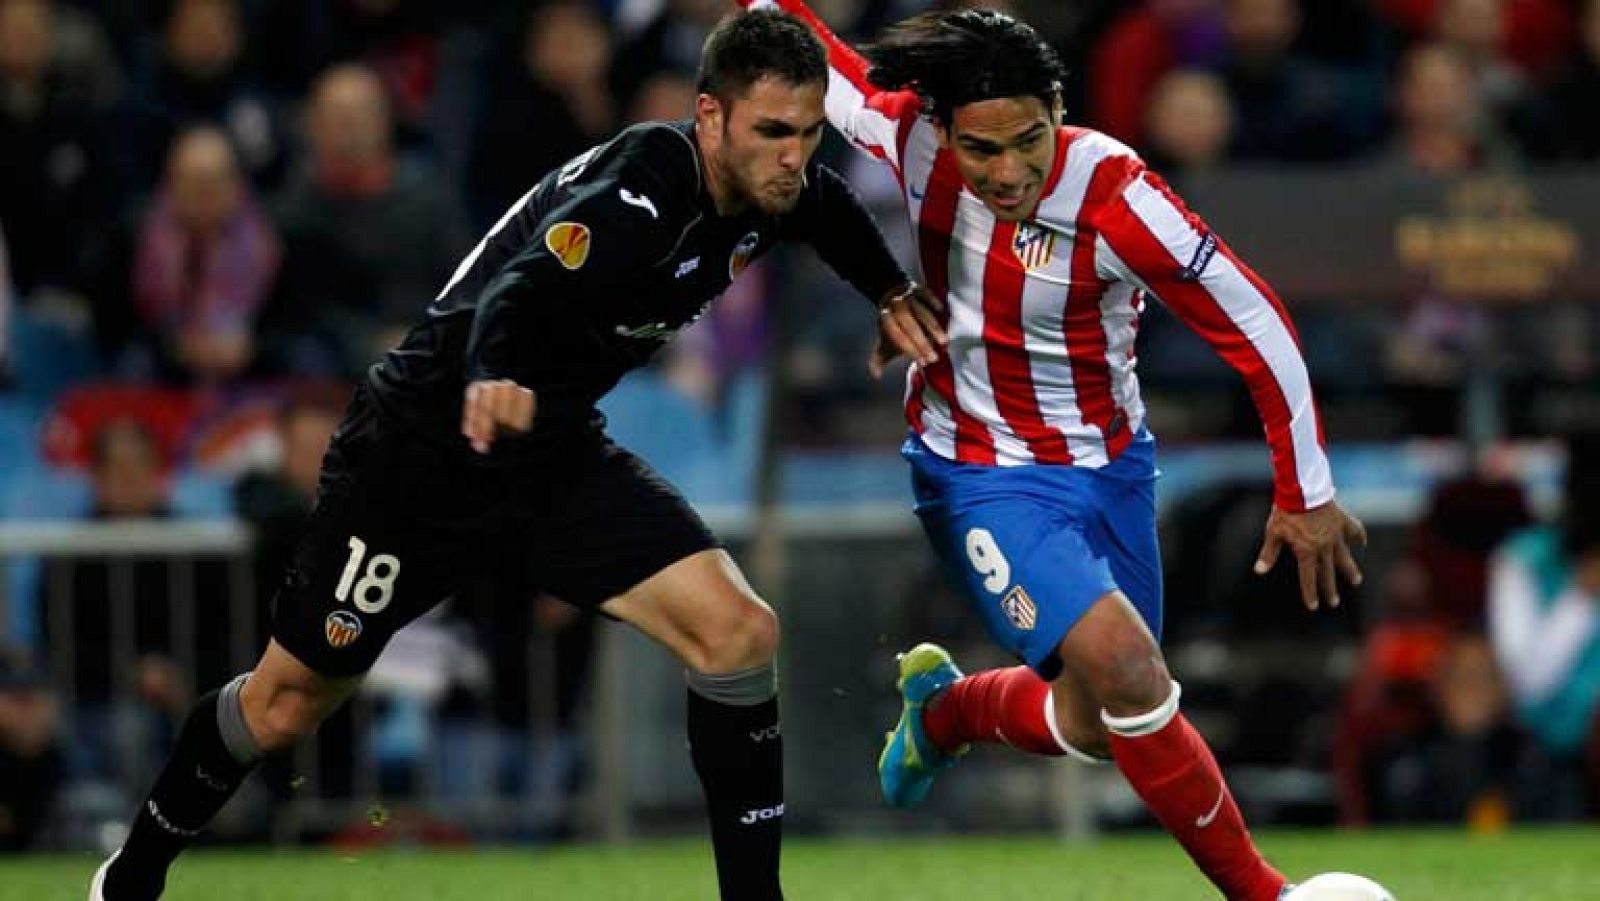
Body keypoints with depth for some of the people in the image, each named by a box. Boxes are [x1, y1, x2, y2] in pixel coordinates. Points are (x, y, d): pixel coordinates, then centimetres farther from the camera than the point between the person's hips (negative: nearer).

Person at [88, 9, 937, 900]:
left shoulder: (765, 187, -7)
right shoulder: (641, 199, -31)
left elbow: (828, 205, 20)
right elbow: (513, 297, -48)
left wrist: (894, 293, 18)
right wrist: (490, 380, -67)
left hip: (562, 456, 7)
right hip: (427, 447, -7)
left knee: (739, 632, -15)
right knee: (290, 701, 9)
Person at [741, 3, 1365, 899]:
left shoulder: (1115, 197, -26)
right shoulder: (908, 138, -21)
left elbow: (1258, 328, -17)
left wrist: (1307, 496, -11)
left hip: (1110, 464, 2)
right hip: (987, 477, -2)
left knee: (1094, 725, 11)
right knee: (1126, 670, -23)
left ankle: (943, 708, 43)